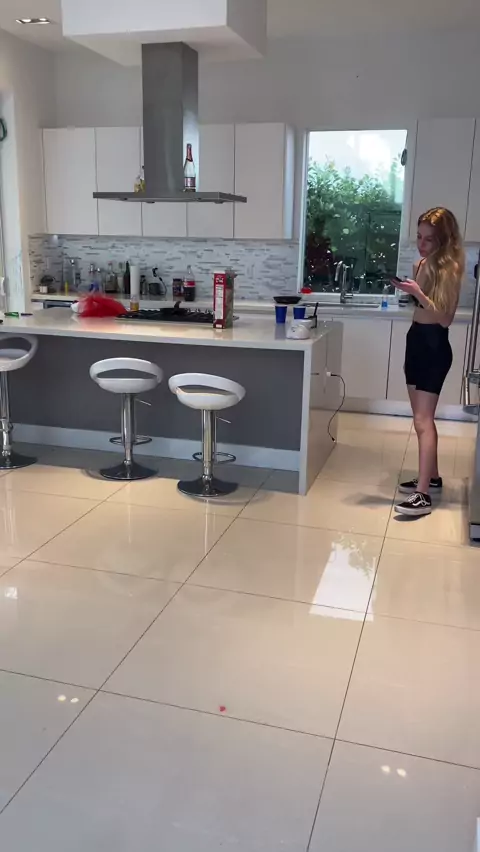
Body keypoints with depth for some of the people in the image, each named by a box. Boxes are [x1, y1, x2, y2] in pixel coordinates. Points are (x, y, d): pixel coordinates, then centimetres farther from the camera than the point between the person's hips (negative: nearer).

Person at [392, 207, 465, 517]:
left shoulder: (449, 269, -14)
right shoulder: (422, 264, 9)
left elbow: (445, 318, -20)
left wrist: (419, 294, -27)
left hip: (434, 346, -9)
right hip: (416, 340, 9)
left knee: (423, 420, -13)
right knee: (423, 417, 15)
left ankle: (423, 495, -13)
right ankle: (432, 477, 29)